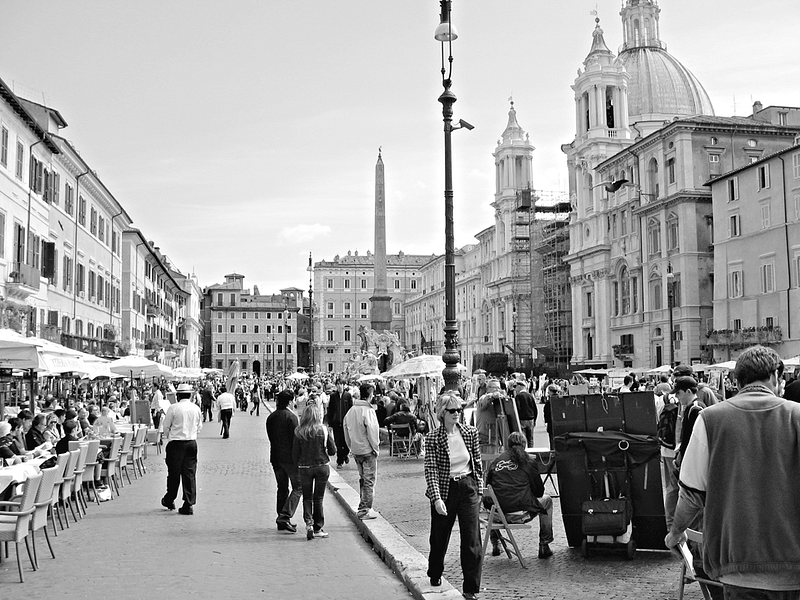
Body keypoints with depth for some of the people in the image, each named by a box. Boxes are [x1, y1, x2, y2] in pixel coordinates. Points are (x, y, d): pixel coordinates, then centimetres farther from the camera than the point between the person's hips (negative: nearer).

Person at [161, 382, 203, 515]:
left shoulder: (174, 407, -9)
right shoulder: (196, 408, 3)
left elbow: (166, 426, -1)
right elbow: (199, 426, 11)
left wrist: (168, 437, 16)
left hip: (176, 443, -3)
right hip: (192, 442, 3)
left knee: (174, 473, 10)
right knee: (190, 473, 3)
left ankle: (169, 500, 26)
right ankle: (189, 505, 1)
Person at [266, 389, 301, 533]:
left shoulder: (271, 417, 9)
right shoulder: (291, 417, -12)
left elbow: (271, 438, 13)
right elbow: (295, 439, -14)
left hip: (275, 457, 7)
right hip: (289, 457, -7)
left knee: (282, 488, 13)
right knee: (298, 487, 0)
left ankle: (282, 522, 15)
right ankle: (285, 515, -14)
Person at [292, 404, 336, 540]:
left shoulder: (299, 432, -7)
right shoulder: (324, 430, -7)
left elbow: (295, 454, -3)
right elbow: (333, 450, -3)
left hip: (305, 468, 0)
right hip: (322, 466, 0)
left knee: (307, 497, 13)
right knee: (318, 498, 10)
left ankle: (308, 522, -7)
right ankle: (318, 528, 12)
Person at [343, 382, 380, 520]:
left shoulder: (351, 411, 6)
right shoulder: (368, 411, -17)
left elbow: (346, 431, 12)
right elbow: (372, 432, -18)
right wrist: (376, 448, -7)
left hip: (356, 450, 7)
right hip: (368, 450, -7)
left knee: (363, 479, 19)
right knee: (369, 480, 0)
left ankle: (363, 507, 25)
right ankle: (365, 510, 1)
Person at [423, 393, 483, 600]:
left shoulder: (471, 432, -2)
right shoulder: (433, 438, -11)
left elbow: (478, 463, 8)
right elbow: (431, 470, -14)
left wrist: (479, 489, 6)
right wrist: (437, 498, -22)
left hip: (468, 488, 2)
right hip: (444, 490, -2)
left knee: (472, 540, -2)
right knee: (440, 537, 14)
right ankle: (435, 575, 41)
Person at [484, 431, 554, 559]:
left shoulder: (495, 462, 7)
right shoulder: (528, 462, 3)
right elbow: (539, 491, 8)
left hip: (498, 513, 3)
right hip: (522, 513, -3)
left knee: (488, 500, 39)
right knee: (546, 500, 26)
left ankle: (495, 543, 34)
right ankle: (544, 546, 24)